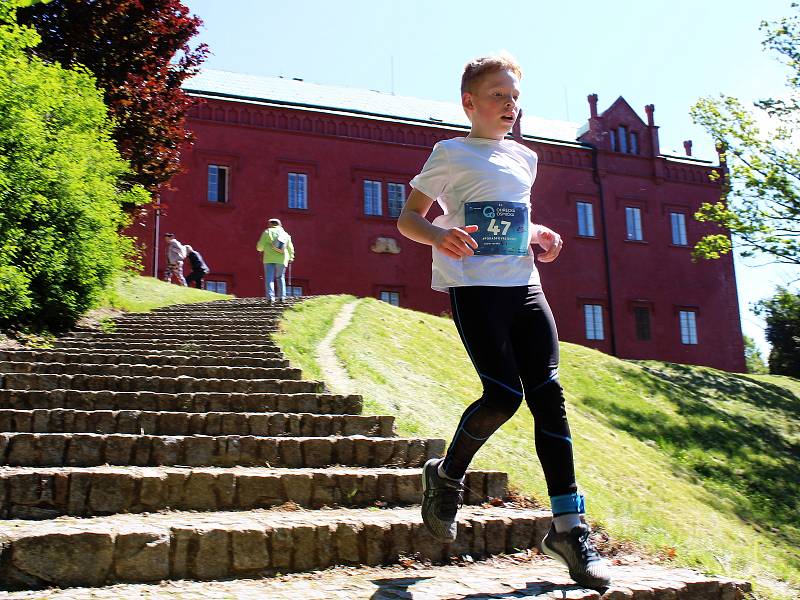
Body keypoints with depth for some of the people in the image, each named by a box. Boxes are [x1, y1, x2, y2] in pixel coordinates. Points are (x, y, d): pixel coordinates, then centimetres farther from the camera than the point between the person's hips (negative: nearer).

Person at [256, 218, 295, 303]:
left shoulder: (267, 232, 1)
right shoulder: (285, 234, 11)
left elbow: (260, 245, -4)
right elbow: (290, 248, 14)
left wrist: (260, 249, 18)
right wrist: (291, 257, 30)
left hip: (269, 258, -3)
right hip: (282, 259, 3)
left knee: (269, 278, -2)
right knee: (280, 277, 16)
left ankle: (270, 297, -13)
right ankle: (281, 297, 8)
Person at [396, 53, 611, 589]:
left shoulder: (525, 159, 20)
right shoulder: (451, 154, 2)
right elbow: (408, 218, 2)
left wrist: (538, 237, 9)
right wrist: (437, 235, -21)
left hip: (523, 285, 6)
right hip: (473, 285, -6)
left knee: (549, 394, -4)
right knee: (504, 393, -17)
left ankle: (569, 526, 3)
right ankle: (446, 476, 13)